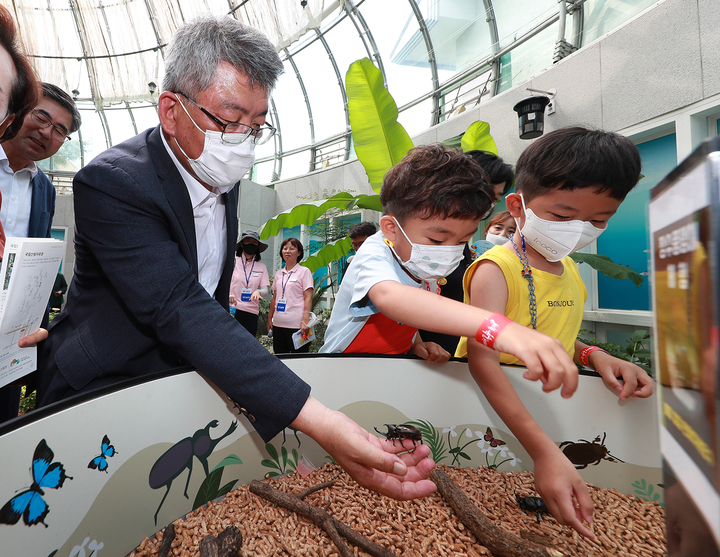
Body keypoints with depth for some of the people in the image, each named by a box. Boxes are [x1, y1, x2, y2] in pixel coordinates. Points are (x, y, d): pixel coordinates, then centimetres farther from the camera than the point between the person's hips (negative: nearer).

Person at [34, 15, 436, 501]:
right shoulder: (111, 184, -26)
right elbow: (180, 311, -38)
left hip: (183, 375, 6)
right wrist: (318, 420, -46)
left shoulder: (223, 176, -3)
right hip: (101, 392, -5)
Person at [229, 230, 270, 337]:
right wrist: (228, 294, -18)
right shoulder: (233, 260, 5)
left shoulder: (261, 267, 11)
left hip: (251, 312, 2)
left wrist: (258, 292, -18)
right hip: (231, 309, -2)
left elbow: (265, 290, 6)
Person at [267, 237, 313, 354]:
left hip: (296, 325, -6)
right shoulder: (279, 273, 16)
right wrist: (269, 318, 15)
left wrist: (305, 321, -16)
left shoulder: (304, 271, -1)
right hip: (278, 323, 6)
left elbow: (308, 298, -8)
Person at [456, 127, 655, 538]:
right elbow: (483, 358, -31)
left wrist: (593, 356, -3)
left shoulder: (570, 270, 6)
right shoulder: (495, 269, -21)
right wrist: (544, 451, -38)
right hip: (490, 407, -7)